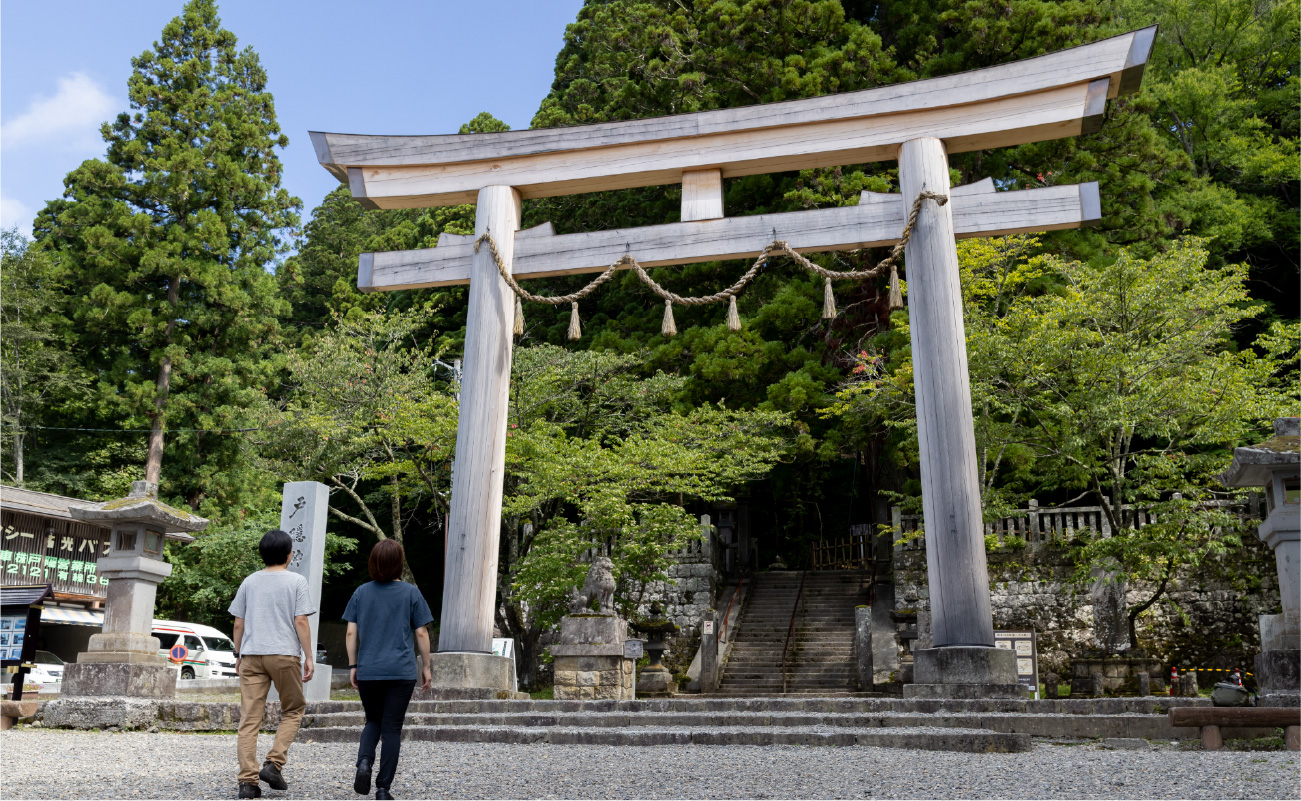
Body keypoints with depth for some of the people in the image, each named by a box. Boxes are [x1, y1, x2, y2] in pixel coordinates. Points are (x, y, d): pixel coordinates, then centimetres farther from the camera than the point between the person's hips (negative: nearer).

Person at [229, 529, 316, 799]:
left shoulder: (249, 582, 11)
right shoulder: (296, 581, -1)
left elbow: (238, 623, 11)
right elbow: (300, 622, -6)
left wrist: (238, 655, 20)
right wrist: (309, 657, -2)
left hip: (251, 655, 3)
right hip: (285, 655, -3)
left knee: (249, 719, 3)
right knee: (293, 710, 14)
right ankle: (273, 763, 0)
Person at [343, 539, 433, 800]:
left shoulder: (361, 592, 5)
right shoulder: (411, 593, -1)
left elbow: (351, 633, 4)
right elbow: (421, 634, -1)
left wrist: (353, 666, 11)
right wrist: (426, 667, 7)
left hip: (368, 672, 2)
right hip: (401, 672, -2)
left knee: (373, 721, 20)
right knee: (392, 729, 4)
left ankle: (364, 760, -6)